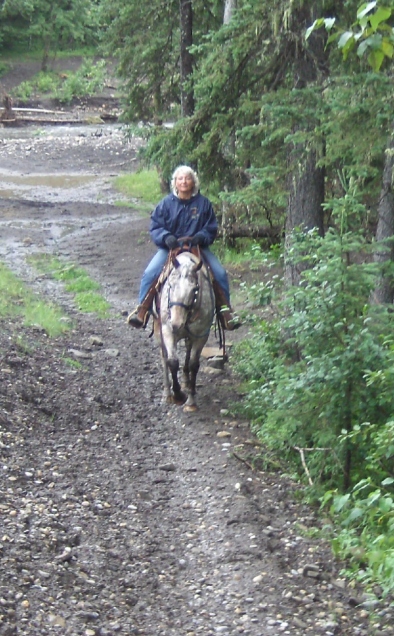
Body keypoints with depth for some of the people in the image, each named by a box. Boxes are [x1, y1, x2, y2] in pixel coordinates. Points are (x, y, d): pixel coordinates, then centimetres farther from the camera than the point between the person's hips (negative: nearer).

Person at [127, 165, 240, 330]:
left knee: (220, 273, -17)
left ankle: (224, 312, -4)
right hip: (169, 248, -1)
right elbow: (155, 227, 0)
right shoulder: (166, 203, 1)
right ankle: (142, 312, -14)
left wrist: (201, 237, -17)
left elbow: (211, 228, 4)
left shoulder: (203, 203, 4)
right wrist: (166, 238, -21)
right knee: (150, 273, -23)